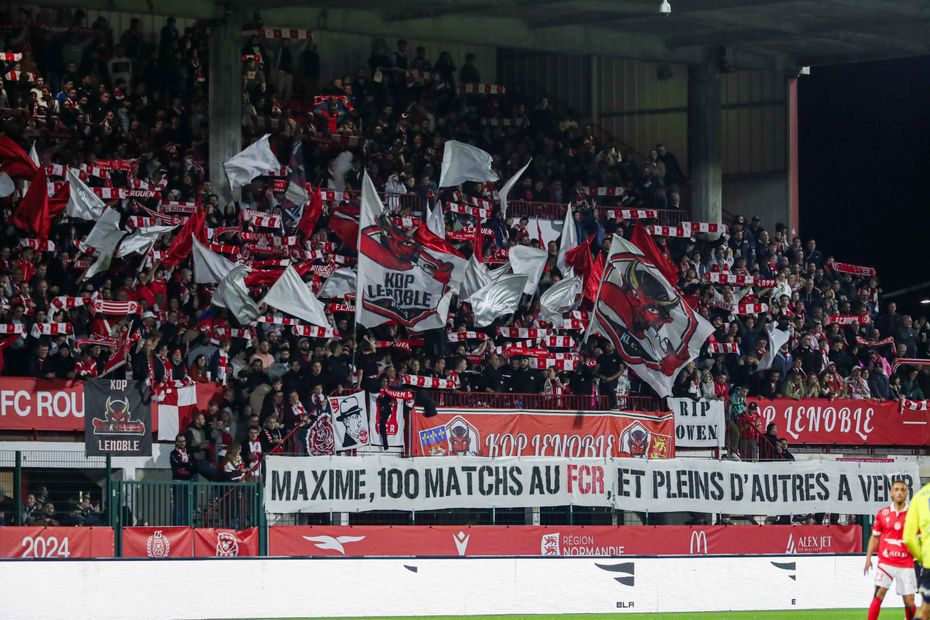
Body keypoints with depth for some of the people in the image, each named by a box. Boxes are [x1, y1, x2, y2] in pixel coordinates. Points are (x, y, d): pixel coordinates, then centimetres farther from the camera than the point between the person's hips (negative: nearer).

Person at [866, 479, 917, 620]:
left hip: (906, 565, 0)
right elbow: (875, 537, 12)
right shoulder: (882, 514, 5)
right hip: (885, 562, 0)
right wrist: (868, 558, 3)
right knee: (878, 595, -13)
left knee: (909, 602, 1)